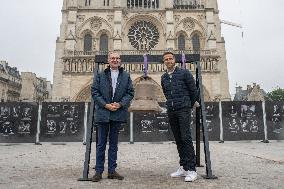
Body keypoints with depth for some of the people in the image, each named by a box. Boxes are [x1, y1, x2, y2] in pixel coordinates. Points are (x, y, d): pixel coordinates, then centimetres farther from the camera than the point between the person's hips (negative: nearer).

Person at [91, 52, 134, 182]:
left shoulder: (126, 76, 9)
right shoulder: (100, 75, 5)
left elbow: (130, 92, 4)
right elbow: (94, 92, -1)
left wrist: (120, 104, -11)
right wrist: (106, 105, -12)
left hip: (118, 113, 2)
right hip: (103, 113, -1)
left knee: (113, 143, 11)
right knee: (101, 143, 6)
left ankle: (112, 171, 21)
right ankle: (98, 171, 16)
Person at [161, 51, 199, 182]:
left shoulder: (184, 73, -2)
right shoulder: (163, 77, 13)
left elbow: (193, 90, 5)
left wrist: (190, 105, 15)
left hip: (183, 110, -5)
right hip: (171, 111, 5)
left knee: (186, 138, -11)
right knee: (178, 139, 7)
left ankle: (191, 170, -6)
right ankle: (183, 167, 15)